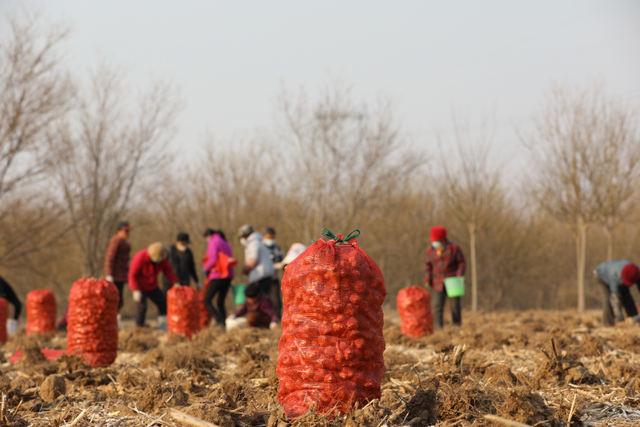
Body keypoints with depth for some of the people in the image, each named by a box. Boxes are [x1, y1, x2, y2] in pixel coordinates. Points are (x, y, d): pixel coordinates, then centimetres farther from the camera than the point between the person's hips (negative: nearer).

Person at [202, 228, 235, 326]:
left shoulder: (213, 243, -4)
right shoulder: (226, 244, 21)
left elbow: (213, 259, -16)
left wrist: (205, 268, 0)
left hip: (217, 277, -8)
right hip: (228, 277, 8)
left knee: (207, 300, -3)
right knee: (220, 303, 13)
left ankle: (219, 321, -18)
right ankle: (225, 324, 5)